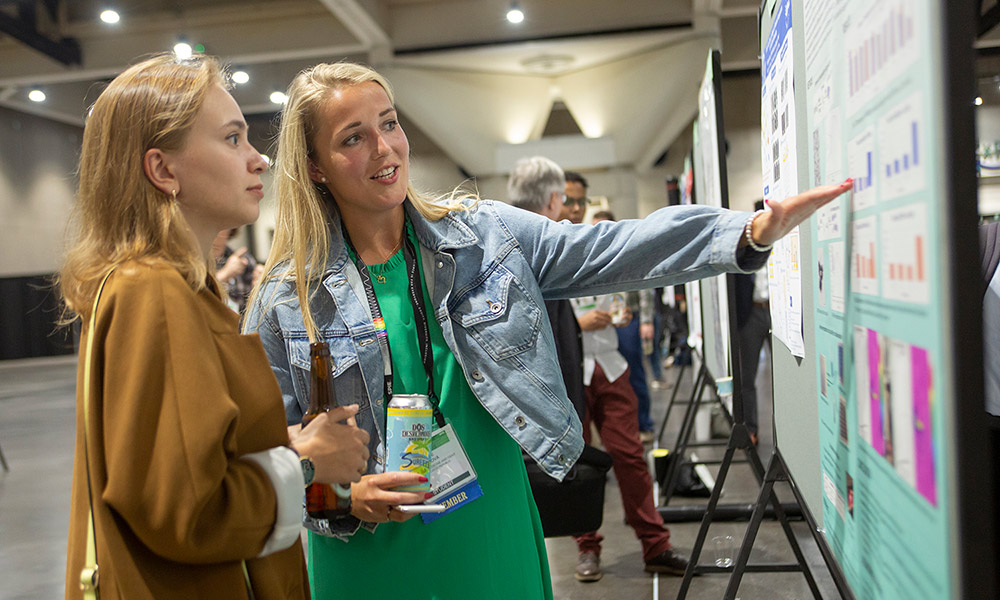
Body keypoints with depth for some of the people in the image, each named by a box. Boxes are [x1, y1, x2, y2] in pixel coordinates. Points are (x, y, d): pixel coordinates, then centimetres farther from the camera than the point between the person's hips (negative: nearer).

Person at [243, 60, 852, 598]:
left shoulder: (482, 232, -3)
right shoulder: (287, 299, -7)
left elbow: (604, 253, -9)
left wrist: (750, 232, -19)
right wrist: (344, 500, -19)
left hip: (496, 540, 2)